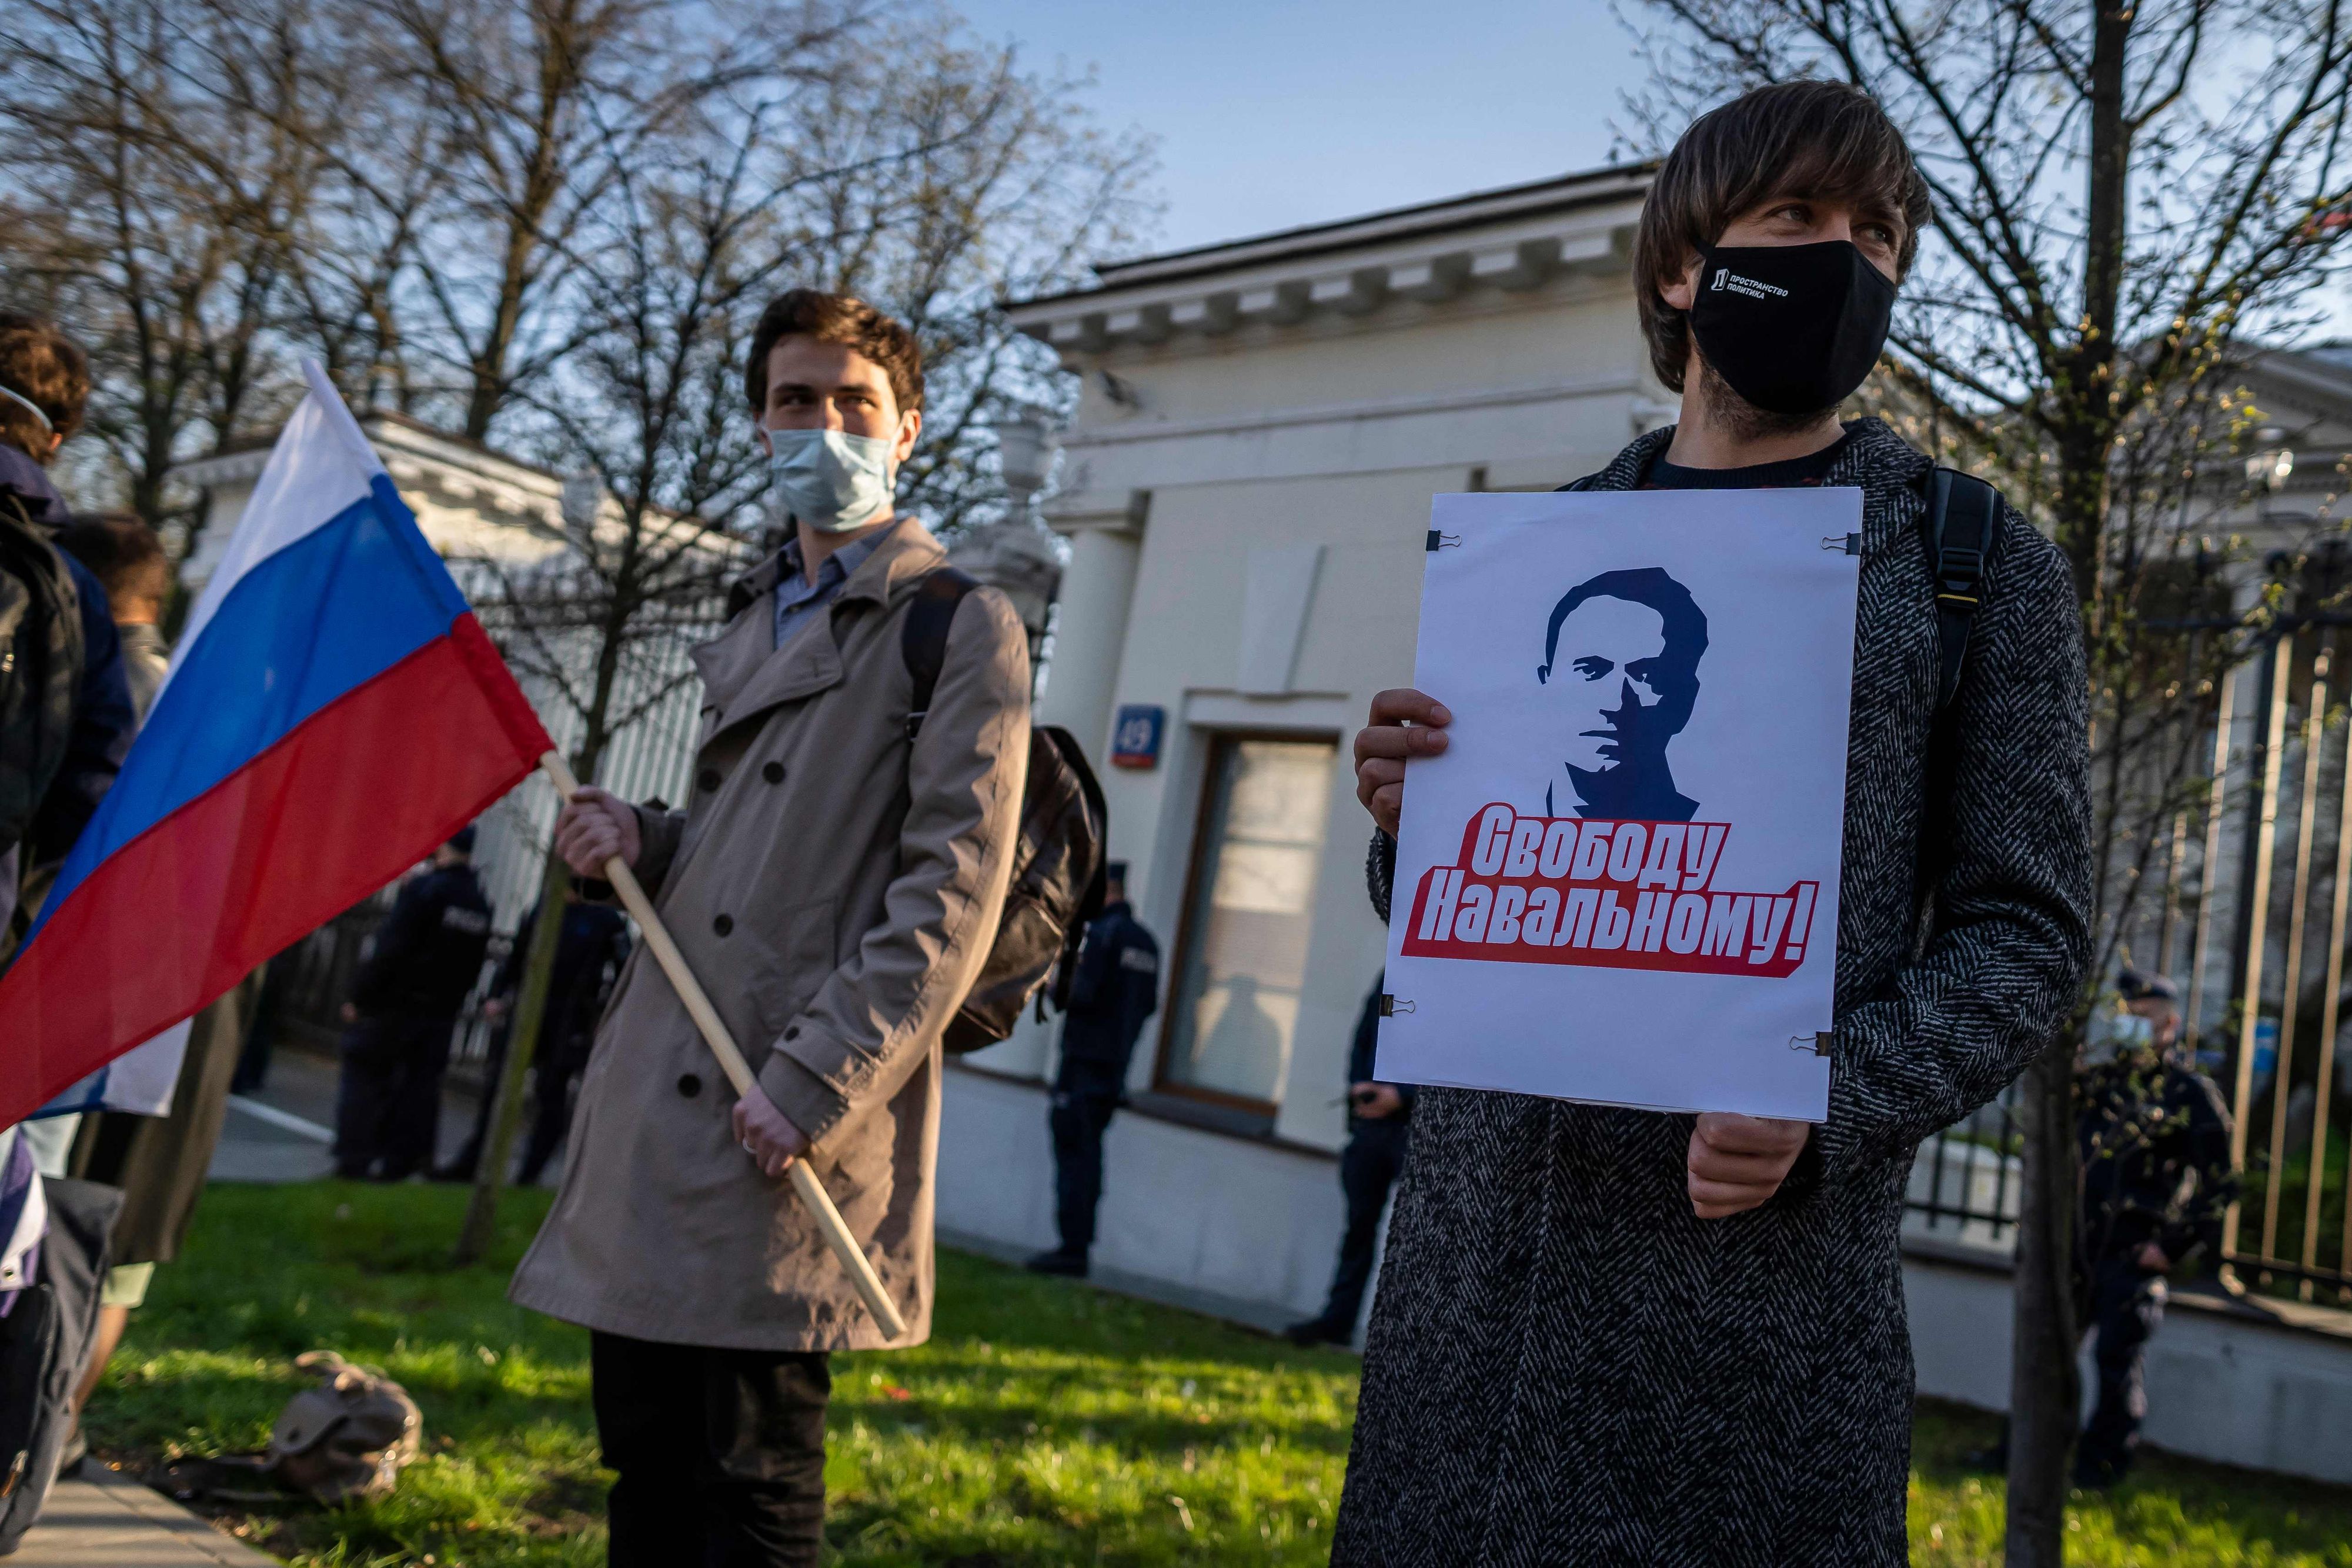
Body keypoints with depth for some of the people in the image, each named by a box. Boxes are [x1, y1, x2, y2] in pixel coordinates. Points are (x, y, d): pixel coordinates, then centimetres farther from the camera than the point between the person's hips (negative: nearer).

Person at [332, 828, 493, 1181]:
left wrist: (359, 996, -12)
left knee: (365, 1078, 5)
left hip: (393, 1004, -6)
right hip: (440, 1014, 6)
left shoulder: (425, 888, -13)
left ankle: (355, 1159, 6)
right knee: (419, 1083, 9)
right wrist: (448, 1001, 12)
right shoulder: (480, 903, 7)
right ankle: (400, 1161, 9)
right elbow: (474, 967, 8)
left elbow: (389, 949, -18)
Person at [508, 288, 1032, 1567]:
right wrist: (639, 838, 6)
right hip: (657, 1105, 8)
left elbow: (950, 895, -12)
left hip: (787, 1133, -7)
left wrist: (814, 1084, -19)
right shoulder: (754, 619, 20)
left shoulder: (961, 626, -4)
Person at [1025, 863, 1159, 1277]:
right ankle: (1081, 1243, 15)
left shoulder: (1103, 932, -12)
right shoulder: (1146, 941, 12)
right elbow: (1149, 1004, 15)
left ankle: (1072, 1248, -6)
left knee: (1074, 1152, -5)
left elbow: (1083, 994, -18)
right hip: (1116, 1066, 8)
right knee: (1088, 1154, 12)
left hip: (1086, 1060, -8)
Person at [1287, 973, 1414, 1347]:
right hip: (1370, 1121, 5)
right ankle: (1337, 1320, 15)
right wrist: (1359, 1085, -2)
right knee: (1360, 1222, 9)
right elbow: (1362, 1041, 16)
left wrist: (1401, 1095, -17)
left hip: (1418, 1127, -5)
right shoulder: (1390, 977, 12)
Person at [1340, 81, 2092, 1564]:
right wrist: (1410, 828, -7)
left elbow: (2028, 929, 0)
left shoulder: (1979, 567, 5)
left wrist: (1829, 1107, -17)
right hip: (1476, 1241, 3)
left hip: (1764, 1260, -2)